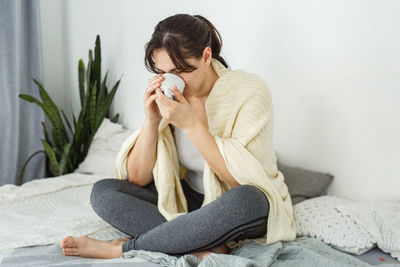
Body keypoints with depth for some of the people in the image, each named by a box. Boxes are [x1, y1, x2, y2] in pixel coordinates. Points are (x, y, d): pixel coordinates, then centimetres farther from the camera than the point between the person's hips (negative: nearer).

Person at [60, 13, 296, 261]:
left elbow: (242, 179, -24)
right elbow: (138, 178, -4)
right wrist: (151, 120, -19)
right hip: (190, 201, 4)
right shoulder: (168, 97, -5)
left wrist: (191, 123, -28)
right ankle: (203, 246, -25)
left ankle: (121, 247, -24)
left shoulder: (249, 92, -16)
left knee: (246, 201, -40)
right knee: (103, 191, -10)